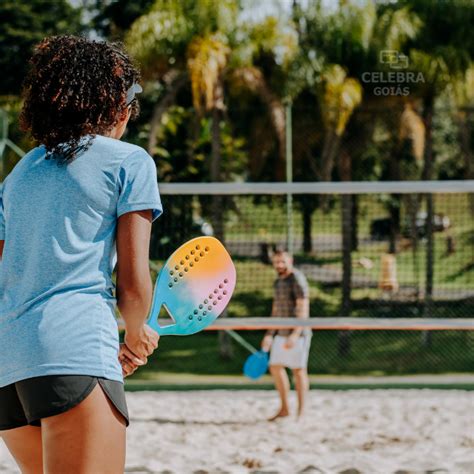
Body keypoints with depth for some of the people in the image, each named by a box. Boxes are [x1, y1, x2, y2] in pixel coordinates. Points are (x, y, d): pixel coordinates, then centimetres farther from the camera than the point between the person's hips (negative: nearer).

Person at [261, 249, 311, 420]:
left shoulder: (297, 280, -12)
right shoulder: (278, 282, 15)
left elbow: (303, 310, -19)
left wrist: (296, 333, -27)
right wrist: (269, 334, 20)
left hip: (297, 333, -9)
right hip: (282, 333, 9)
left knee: (298, 369, -4)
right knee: (275, 367, 9)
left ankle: (301, 411, 2)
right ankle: (284, 409, 19)